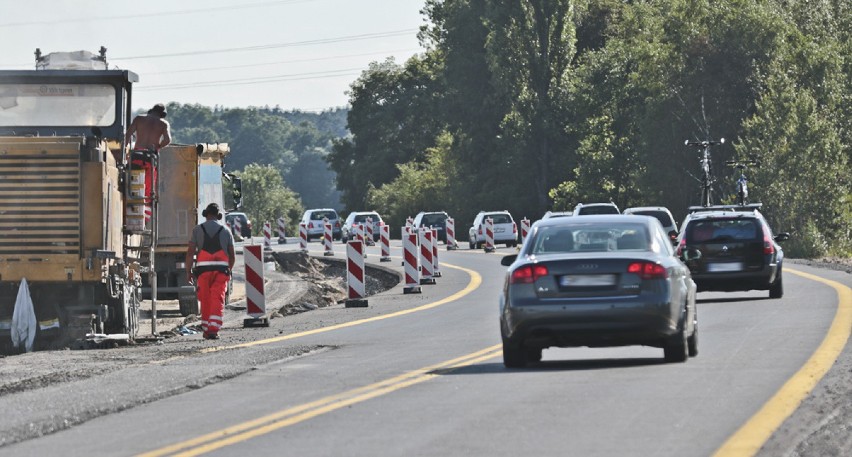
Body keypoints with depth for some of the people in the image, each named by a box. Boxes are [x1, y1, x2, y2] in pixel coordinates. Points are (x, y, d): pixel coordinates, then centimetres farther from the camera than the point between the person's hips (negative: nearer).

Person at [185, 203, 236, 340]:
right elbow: (232, 255, 14)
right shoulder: (225, 231, 13)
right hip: (221, 268, 0)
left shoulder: (198, 229, 8)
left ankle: (206, 329, 13)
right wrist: (229, 271, 29)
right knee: (217, 300, -4)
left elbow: (190, 252, 1)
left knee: (205, 300, 9)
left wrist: (188, 271, 5)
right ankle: (214, 330, -15)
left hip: (203, 268, 0)